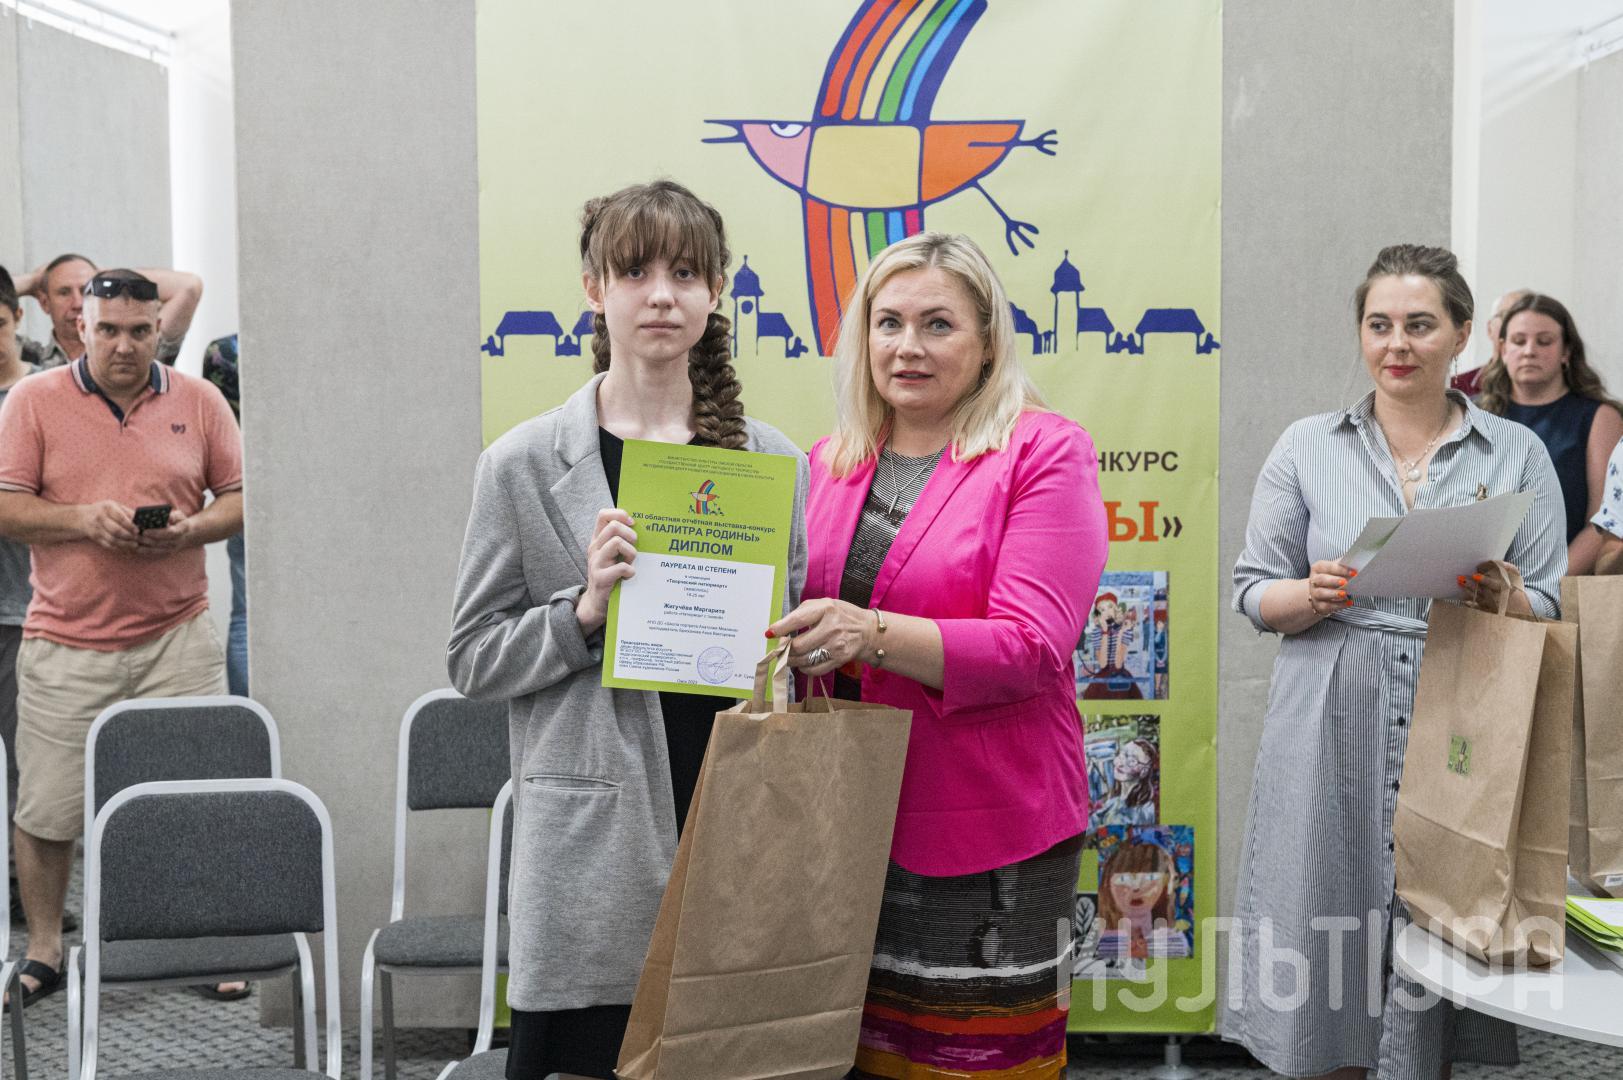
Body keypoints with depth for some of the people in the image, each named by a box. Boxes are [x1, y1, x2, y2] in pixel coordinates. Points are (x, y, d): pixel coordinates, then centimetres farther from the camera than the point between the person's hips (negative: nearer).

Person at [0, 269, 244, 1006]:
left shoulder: (199, 400, 6)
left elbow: (239, 496, 9)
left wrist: (194, 528, -11)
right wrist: (81, 518, -16)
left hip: (178, 637, 1)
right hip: (67, 646, -1)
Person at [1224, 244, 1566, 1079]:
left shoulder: (1517, 454, 7)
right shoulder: (1306, 448, 7)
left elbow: (1552, 607, 6)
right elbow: (1254, 593, 6)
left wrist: (1499, 601, -15)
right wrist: (1314, 598, -14)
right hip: (1335, 737, 0)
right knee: (1322, 938, 2)